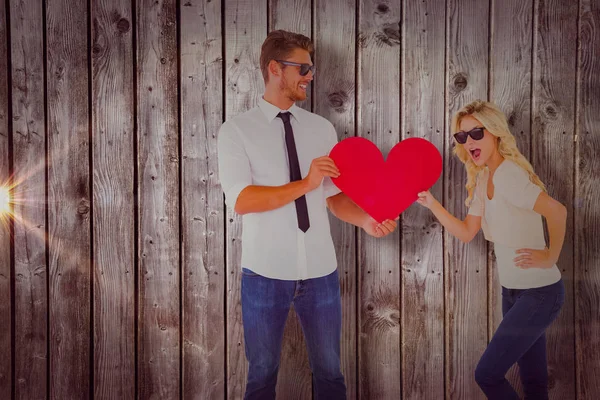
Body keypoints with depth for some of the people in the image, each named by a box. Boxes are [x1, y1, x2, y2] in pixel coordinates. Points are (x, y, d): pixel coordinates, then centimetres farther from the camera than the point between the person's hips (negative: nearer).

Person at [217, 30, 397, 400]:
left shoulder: (322, 129, 6)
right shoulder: (236, 130, -5)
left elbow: (335, 196, 5)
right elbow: (241, 200, -17)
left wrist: (366, 220, -14)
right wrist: (305, 184, -23)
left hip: (320, 272, 3)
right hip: (266, 274, -3)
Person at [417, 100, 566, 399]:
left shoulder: (507, 174, -22)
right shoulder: (482, 179, 6)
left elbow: (556, 210, -34)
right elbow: (466, 232, 6)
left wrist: (550, 257, -22)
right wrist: (431, 203, -4)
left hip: (540, 292, -8)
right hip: (513, 290, 9)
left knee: (487, 374, -2)